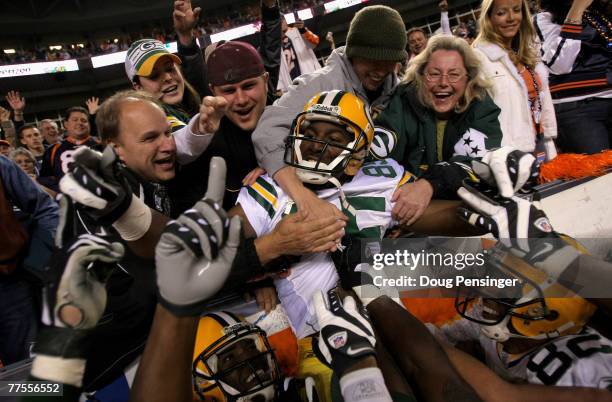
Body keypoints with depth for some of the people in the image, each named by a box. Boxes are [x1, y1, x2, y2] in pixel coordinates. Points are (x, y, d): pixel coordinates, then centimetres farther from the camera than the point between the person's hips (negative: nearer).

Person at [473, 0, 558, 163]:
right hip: (512, 153, -7)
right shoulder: (479, 57, -11)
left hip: (541, 146, 7)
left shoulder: (527, 52, 12)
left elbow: (544, 101, 15)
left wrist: (550, 147, 12)